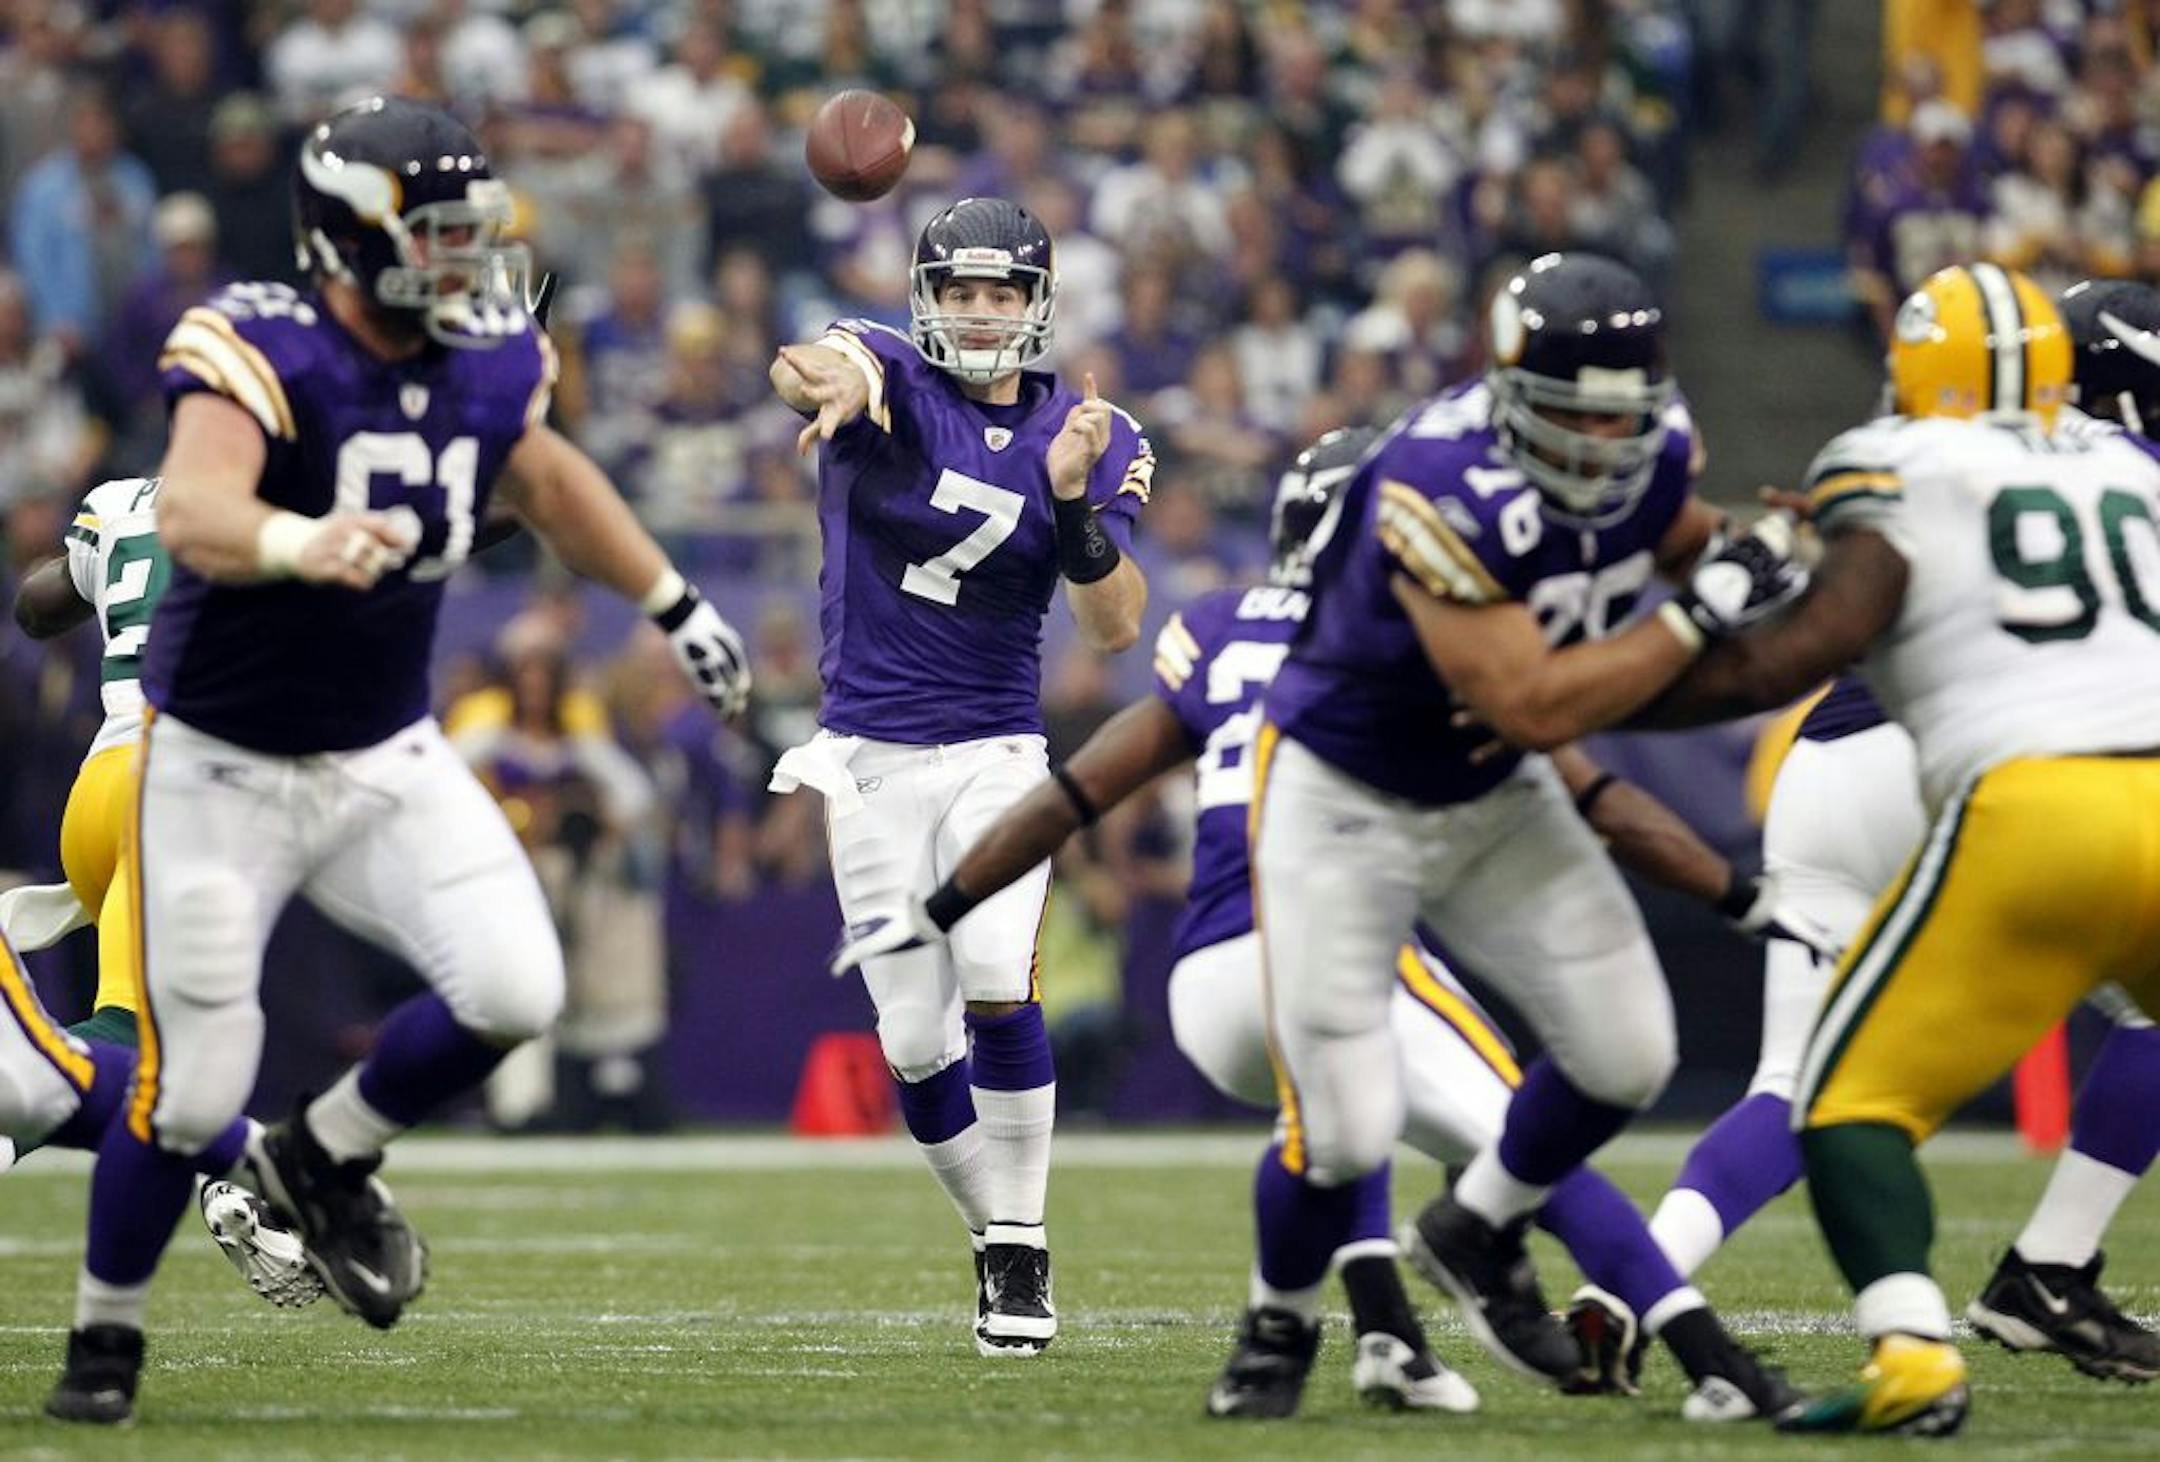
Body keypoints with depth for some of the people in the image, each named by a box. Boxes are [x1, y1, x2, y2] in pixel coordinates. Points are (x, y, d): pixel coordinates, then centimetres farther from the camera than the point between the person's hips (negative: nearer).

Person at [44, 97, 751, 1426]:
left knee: (514, 990, -14)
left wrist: (676, 604, 26)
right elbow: (191, 512, -43)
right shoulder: (264, 354, -24)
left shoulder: (487, 365, -4)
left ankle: (323, 1165, 14)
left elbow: (545, 476, 19)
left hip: (388, 759, 5)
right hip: (224, 770, -5)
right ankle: (106, 1338, 21)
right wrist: (297, 543, -64)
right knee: (195, 1083, -4)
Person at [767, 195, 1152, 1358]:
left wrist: (1073, 500, -22)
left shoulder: (1083, 435, 2)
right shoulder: (895, 380, -5)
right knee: (915, 1041, 0)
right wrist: (829, 382, -57)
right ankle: (994, 1238, 21)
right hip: (870, 760, 0)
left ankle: (1023, 1246, -8)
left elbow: (1114, 628, -6)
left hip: (996, 753, 0)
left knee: (997, 985, -21)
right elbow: (818, 366, -32)